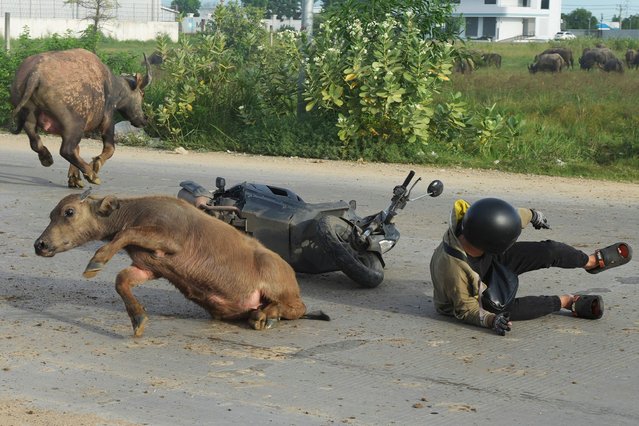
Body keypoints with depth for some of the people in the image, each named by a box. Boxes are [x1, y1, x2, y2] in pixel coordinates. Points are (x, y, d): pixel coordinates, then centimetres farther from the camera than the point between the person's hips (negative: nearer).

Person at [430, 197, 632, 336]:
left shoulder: (474, 222, -30)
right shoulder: (453, 269, -44)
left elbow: (516, 216, -6)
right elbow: (466, 309, -29)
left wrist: (533, 215, 13)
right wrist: (491, 320, -47)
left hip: (492, 261, 5)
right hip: (473, 296, -5)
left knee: (548, 251, -5)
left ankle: (594, 260, 22)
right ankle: (568, 302, -8)